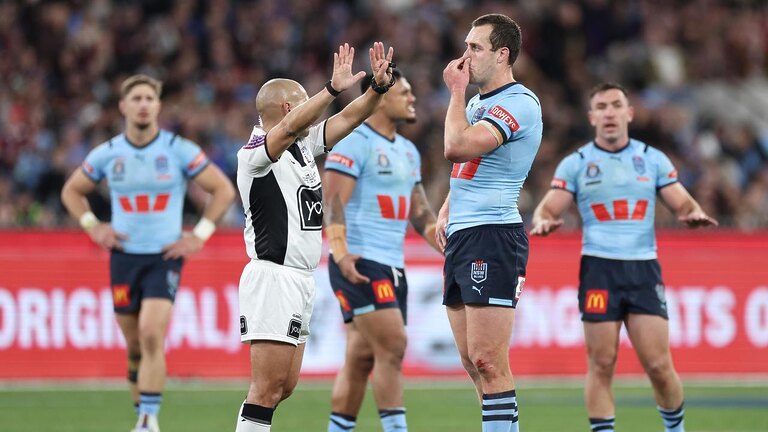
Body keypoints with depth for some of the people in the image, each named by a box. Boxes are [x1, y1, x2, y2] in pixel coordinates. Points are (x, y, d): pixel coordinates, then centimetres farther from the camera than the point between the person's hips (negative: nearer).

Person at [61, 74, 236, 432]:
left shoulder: (179, 150, -4)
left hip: (166, 256, -3)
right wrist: (93, 227, 4)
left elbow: (223, 190, 3)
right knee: (134, 347, 6)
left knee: (151, 335, -20)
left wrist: (199, 235, -4)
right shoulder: (107, 154, 3)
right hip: (124, 257, 3)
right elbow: (72, 191, 18)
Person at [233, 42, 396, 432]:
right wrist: (334, 88, -38)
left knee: (284, 385, 9)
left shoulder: (304, 147, 14)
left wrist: (379, 86, -4)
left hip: (301, 280, 9)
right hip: (273, 278, -9)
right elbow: (292, 126, -30)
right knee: (268, 386, -13)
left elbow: (349, 118, 13)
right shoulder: (255, 153, -11)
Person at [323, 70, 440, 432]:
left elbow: (419, 211, 24)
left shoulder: (408, 151, 19)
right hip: (359, 264, -8)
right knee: (393, 346, -15)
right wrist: (340, 253, -27)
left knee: (362, 359, 8)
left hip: (393, 267, 8)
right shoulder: (354, 143, -7)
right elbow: (333, 201, -15)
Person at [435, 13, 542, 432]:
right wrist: (447, 210, 15)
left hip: (492, 238, -10)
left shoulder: (519, 104, -12)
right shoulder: (478, 102, 18)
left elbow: (456, 147, -24)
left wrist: (456, 90, -10)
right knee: (474, 362, 9)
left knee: (487, 360, -14)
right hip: (461, 239, 10)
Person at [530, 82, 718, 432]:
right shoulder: (575, 164, 7)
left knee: (658, 365, -5)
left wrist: (694, 214, -13)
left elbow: (683, 205, 11)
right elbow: (547, 209, 5)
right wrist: (543, 222, -19)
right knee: (601, 364, -5)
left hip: (643, 269, 1)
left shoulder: (653, 160, 10)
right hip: (599, 269, 0)